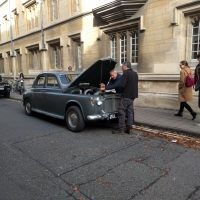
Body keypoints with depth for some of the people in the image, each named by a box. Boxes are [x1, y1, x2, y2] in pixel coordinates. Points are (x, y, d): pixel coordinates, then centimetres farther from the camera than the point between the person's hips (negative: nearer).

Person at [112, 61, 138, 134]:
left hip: (126, 96, -8)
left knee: (122, 112, -3)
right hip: (132, 96, 9)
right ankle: (129, 128, 14)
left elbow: (122, 85, -19)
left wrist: (120, 91, -1)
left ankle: (120, 129, 0)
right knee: (130, 112, 11)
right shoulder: (135, 74, 14)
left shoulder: (126, 74, -13)